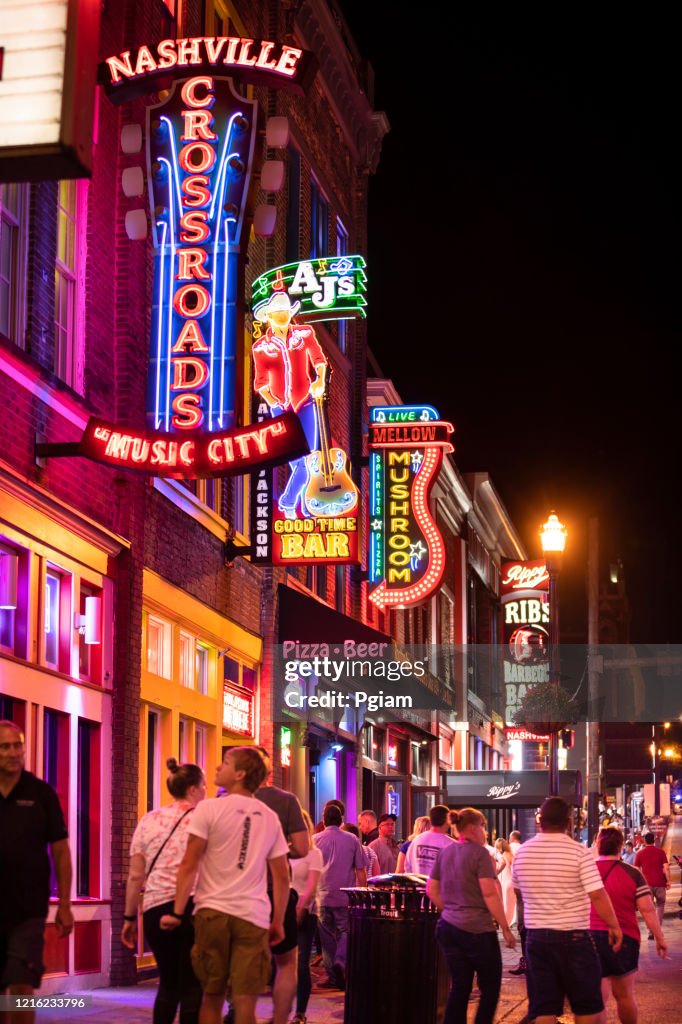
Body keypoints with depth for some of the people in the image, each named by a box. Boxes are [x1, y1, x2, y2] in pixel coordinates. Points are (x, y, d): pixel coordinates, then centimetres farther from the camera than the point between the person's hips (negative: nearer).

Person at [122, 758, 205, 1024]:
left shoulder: (149, 821, 11)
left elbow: (136, 876, 9)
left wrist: (130, 917, 14)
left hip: (156, 908, 4)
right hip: (193, 905, -4)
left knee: (168, 984, 18)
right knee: (192, 986, 3)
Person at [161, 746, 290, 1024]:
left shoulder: (209, 809, -1)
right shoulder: (270, 818, 11)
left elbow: (189, 866, -5)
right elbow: (282, 877, 12)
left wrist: (177, 912, -1)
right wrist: (278, 922, 19)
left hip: (212, 911, -2)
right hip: (253, 916, 2)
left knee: (212, 997, 9)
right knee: (245, 1002, 1)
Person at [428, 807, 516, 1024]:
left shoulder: (445, 852, 9)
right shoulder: (479, 853, -12)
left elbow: (431, 889, 14)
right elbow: (489, 893, -17)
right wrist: (506, 929, -13)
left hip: (449, 927, 7)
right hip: (477, 929, -7)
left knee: (459, 987, 10)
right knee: (490, 987, 5)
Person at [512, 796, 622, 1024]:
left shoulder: (522, 853, 2)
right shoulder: (579, 853, -12)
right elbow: (598, 896, -15)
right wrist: (614, 926, -4)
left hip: (536, 936, 4)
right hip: (573, 936, -4)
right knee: (587, 1005, 10)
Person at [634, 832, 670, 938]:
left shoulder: (640, 853, 4)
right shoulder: (660, 852, 2)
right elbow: (666, 868, -6)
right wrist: (668, 881, 0)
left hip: (647, 884, 0)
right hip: (660, 883, 0)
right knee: (660, 905, 15)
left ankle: (651, 932, -1)